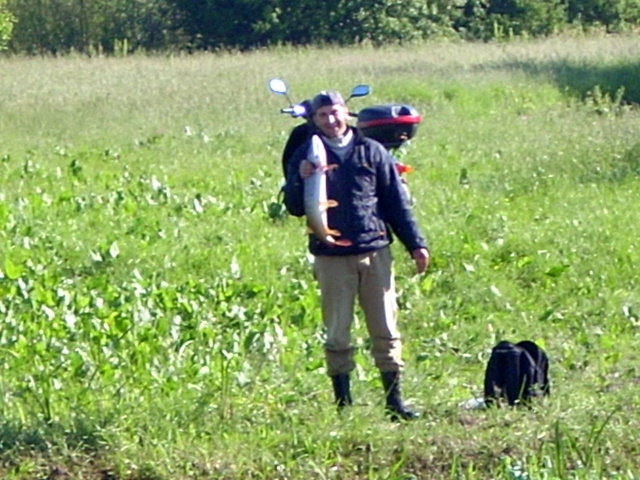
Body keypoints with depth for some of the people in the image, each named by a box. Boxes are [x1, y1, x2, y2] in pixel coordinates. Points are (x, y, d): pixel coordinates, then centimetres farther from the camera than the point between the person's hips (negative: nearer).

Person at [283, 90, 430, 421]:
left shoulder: (371, 152, 8)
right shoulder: (307, 157, 6)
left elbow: (397, 201, 11)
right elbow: (294, 207, 0)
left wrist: (416, 244, 7)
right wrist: (301, 181, -20)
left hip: (375, 253, 1)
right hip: (331, 257, -1)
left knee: (385, 331, 1)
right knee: (337, 334, 0)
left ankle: (394, 401, 5)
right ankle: (342, 403, 6)